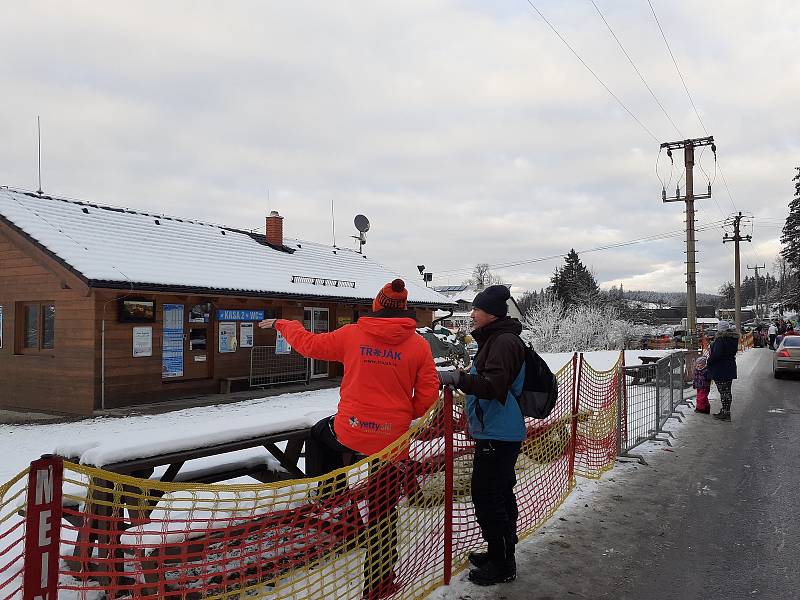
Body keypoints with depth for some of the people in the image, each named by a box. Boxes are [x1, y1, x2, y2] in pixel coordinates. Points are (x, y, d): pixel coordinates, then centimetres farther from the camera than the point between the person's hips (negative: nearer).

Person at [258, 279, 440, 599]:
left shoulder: (352, 334, -5)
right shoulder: (418, 345, -6)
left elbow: (310, 344, 7)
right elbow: (428, 393, -4)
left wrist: (282, 325, 25)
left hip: (349, 431, 0)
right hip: (392, 437, 1)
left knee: (320, 433, 35)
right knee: (383, 511, 15)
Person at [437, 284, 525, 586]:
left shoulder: (504, 341, -18)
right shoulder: (494, 339, 15)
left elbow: (493, 386, -29)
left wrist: (457, 378, -34)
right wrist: (461, 378, 18)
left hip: (497, 434, -11)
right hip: (499, 431, 11)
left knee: (487, 496, -4)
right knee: (500, 493, 19)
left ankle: (502, 565, 9)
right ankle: (501, 553, 32)